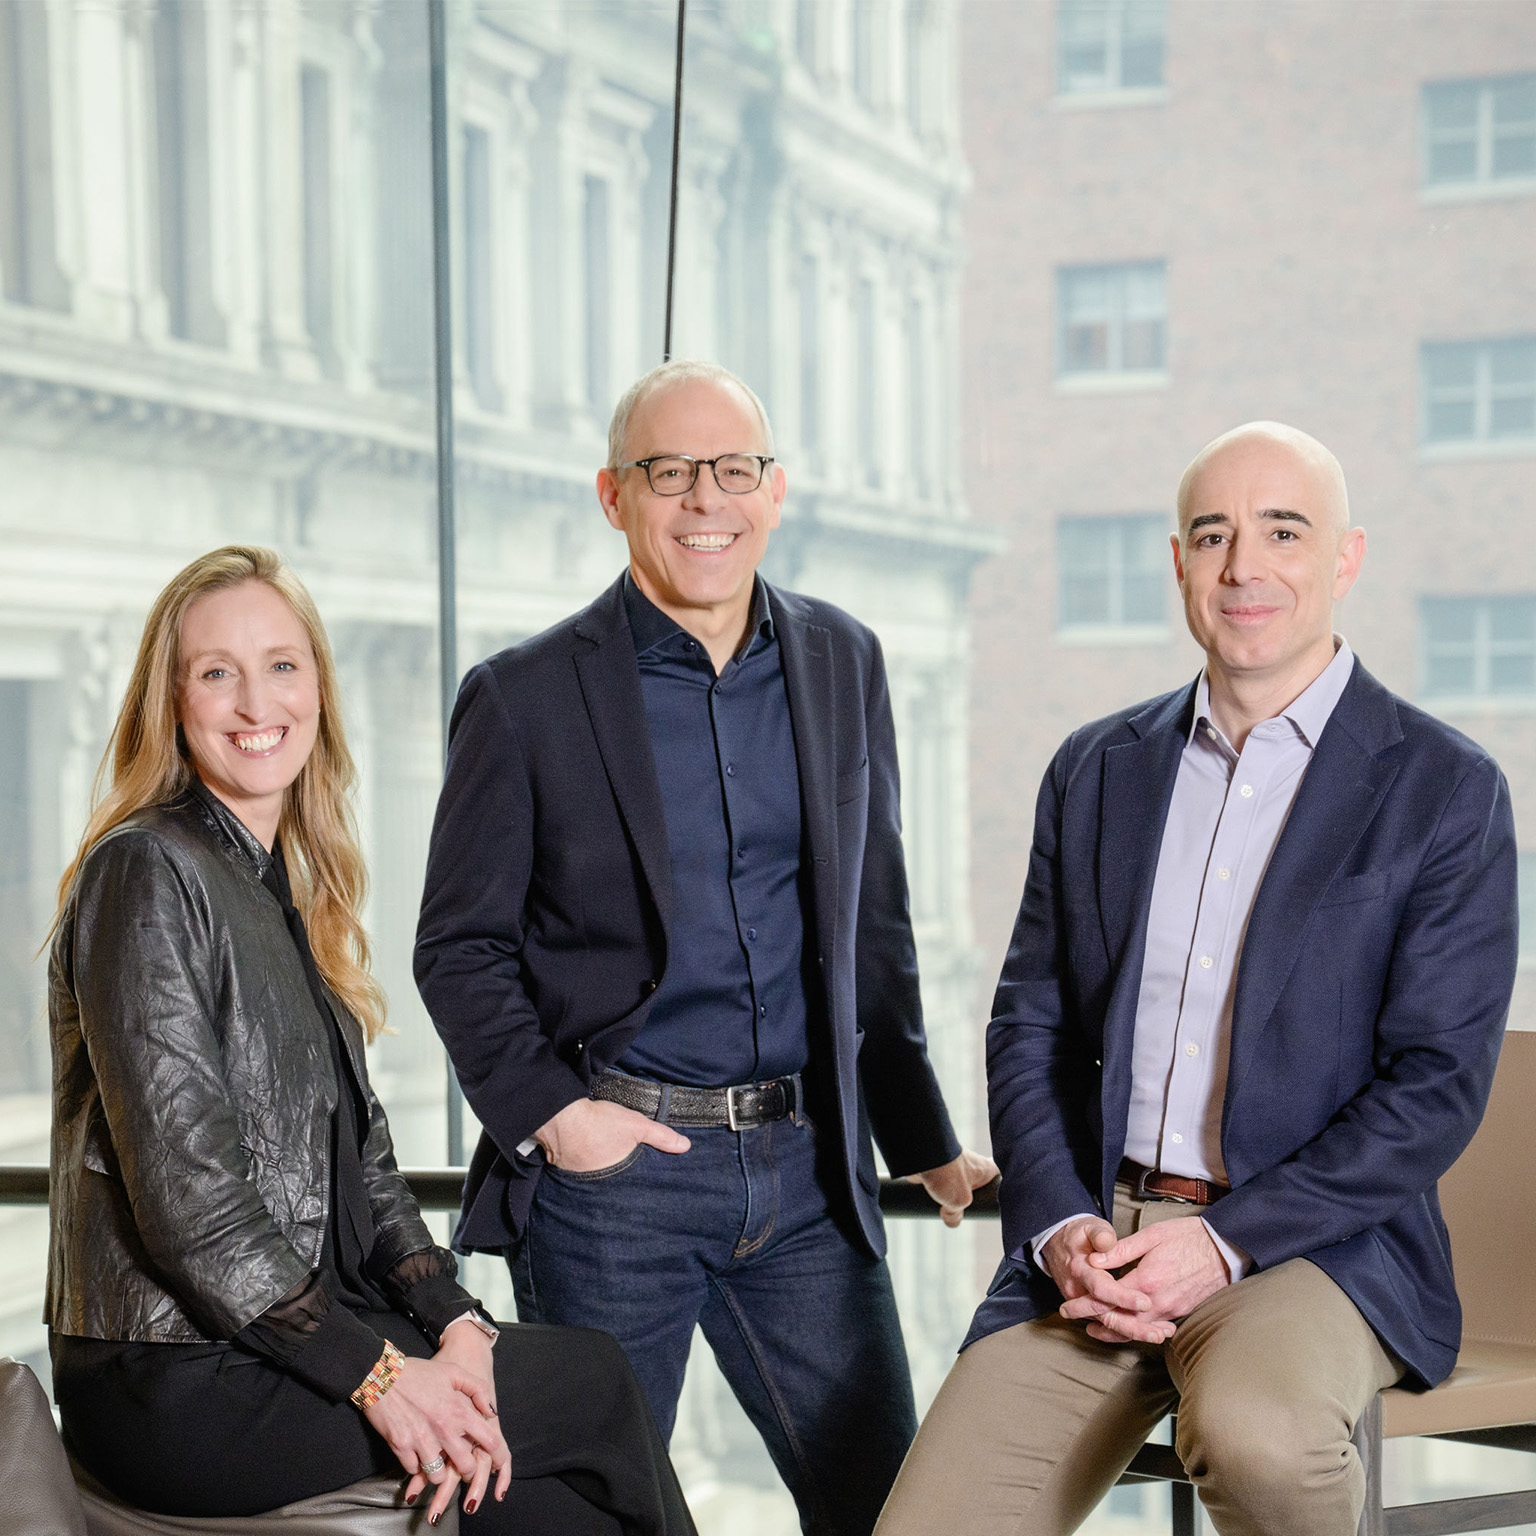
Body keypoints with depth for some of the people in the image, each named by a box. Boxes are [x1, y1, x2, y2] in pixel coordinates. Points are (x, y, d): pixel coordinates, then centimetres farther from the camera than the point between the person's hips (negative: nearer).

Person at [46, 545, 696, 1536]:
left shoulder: (286, 887, 14)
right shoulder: (147, 874, -13)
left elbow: (359, 1154, 12)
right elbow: (187, 1201, -19)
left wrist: (452, 1319, -3)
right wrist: (377, 1376, -18)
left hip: (290, 1331, 7)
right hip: (181, 1386, -7)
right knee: (595, 1382, -6)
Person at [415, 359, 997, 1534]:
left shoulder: (844, 664, 9)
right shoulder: (524, 698, -3)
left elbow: (873, 925, 14)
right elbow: (459, 947, 1)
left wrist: (925, 1144, 13)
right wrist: (545, 1111, -12)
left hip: (808, 1171, 3)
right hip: (612, 1173, -3)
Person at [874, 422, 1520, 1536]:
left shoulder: (1447, 791, -1)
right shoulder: (1097, 770, 13)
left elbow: (1439, 1082, -6)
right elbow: (1028, 1026, 13)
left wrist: (1226, 1242, -15)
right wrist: (1062, 1226, -5)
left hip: (1309, 1237, -3)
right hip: (1092, 1245, 3)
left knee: (1254, 1431, -35)